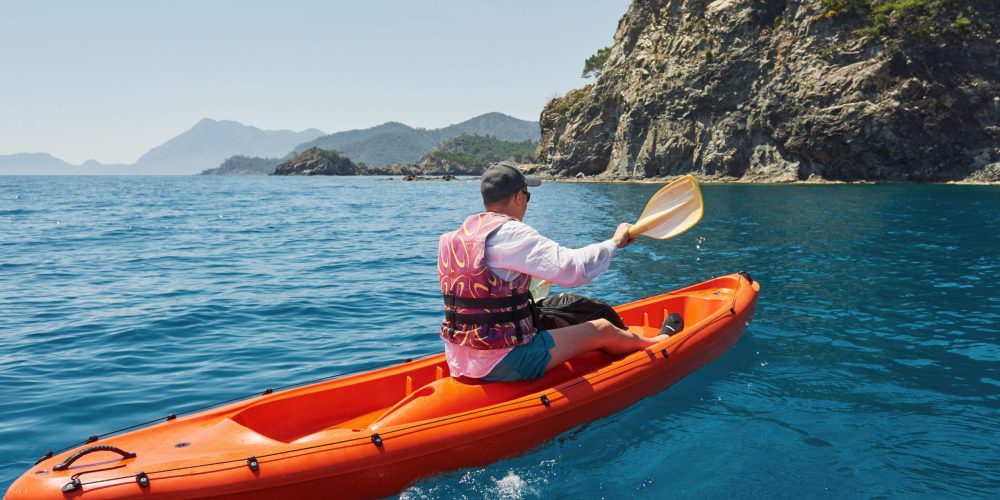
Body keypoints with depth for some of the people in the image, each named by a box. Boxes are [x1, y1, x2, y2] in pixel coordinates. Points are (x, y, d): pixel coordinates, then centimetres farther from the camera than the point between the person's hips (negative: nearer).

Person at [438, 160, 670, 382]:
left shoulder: (459, 234, 7)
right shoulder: (510, 233, -19)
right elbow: (573, 267, -26)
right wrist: (615, 242, -8)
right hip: (502, 364, -9)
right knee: (602, 328, 8)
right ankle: (654, 343, 37)